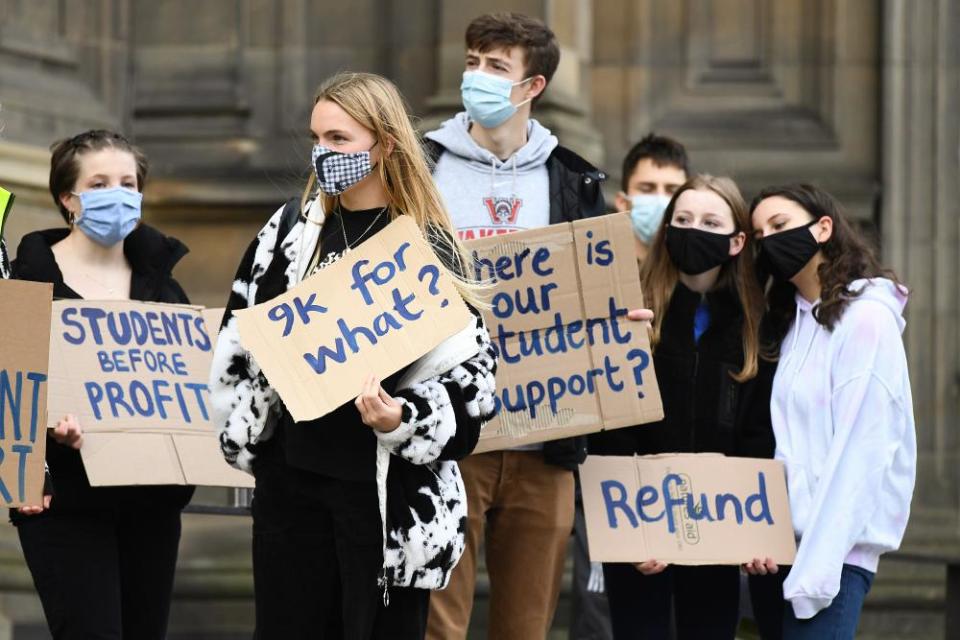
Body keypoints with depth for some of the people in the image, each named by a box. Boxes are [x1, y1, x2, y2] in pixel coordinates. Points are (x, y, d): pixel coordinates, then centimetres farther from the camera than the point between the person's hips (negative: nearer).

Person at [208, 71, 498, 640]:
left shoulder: (427, 247, -5)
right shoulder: (290, 230, 8)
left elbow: (469, 370, -9)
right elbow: (242, 342, 14)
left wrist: (402, 420, -23)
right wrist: (245, 438, 6)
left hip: (388, 485, -4)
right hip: (293, 474, 4)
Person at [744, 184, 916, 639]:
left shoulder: (865, 319, -8)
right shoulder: (795, 321, 17)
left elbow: (860, 454, -14)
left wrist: (815, 569, -18)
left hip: (833, 551, -7)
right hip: (785, 542, 7)